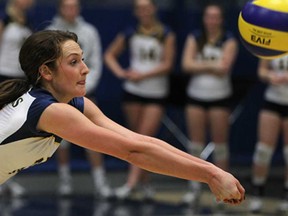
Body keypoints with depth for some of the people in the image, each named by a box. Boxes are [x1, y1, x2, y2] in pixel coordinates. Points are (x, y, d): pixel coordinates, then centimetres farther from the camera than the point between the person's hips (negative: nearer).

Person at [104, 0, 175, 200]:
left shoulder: (166, 35, -2)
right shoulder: (130, 33, 5)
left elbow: (167, 65, -8)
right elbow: (110, 54, 14)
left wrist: (142, 75, -15)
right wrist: (120, 72, -4)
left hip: (156, 94, -3)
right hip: (133, 93, 3)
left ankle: (131, 182, -14)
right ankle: (146, 182, 15)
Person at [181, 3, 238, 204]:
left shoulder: (229, 41, -2)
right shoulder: (194, 38, 6)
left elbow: (223, 67, -15)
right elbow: (187, 64, -6)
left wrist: (201, 65, -8)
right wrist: (211, 65, -11)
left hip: (219, 97, -2)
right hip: (196, 96, 2)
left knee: (220, 145, 0)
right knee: (196, 144, 4)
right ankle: (195, 187, 11)